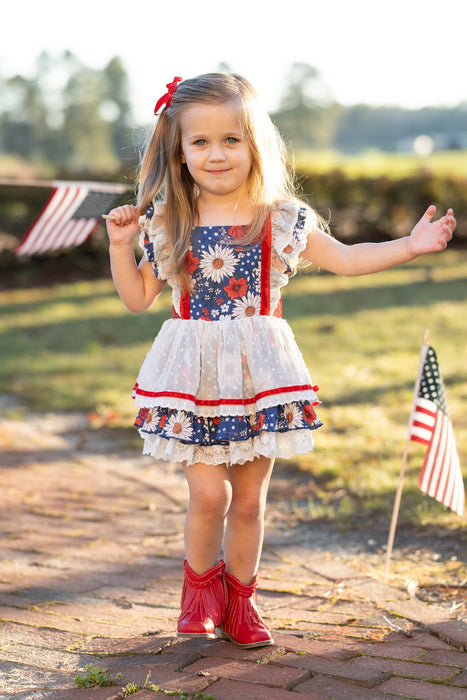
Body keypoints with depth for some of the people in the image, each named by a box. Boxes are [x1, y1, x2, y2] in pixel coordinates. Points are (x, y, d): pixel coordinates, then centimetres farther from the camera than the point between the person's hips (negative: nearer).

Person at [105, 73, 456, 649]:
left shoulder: (282, 218, 0)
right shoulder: (166, 224, 0)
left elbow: (345, 259, 10)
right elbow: (138, 297, 9)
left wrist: (409, 245, 2)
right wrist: (120, 246, -5)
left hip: (259, 373, 1)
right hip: (195, 377, -1)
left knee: (249, 499, 8)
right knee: (209, 494, -6)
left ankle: (239, 598, 28)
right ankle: (201, 584, 23)